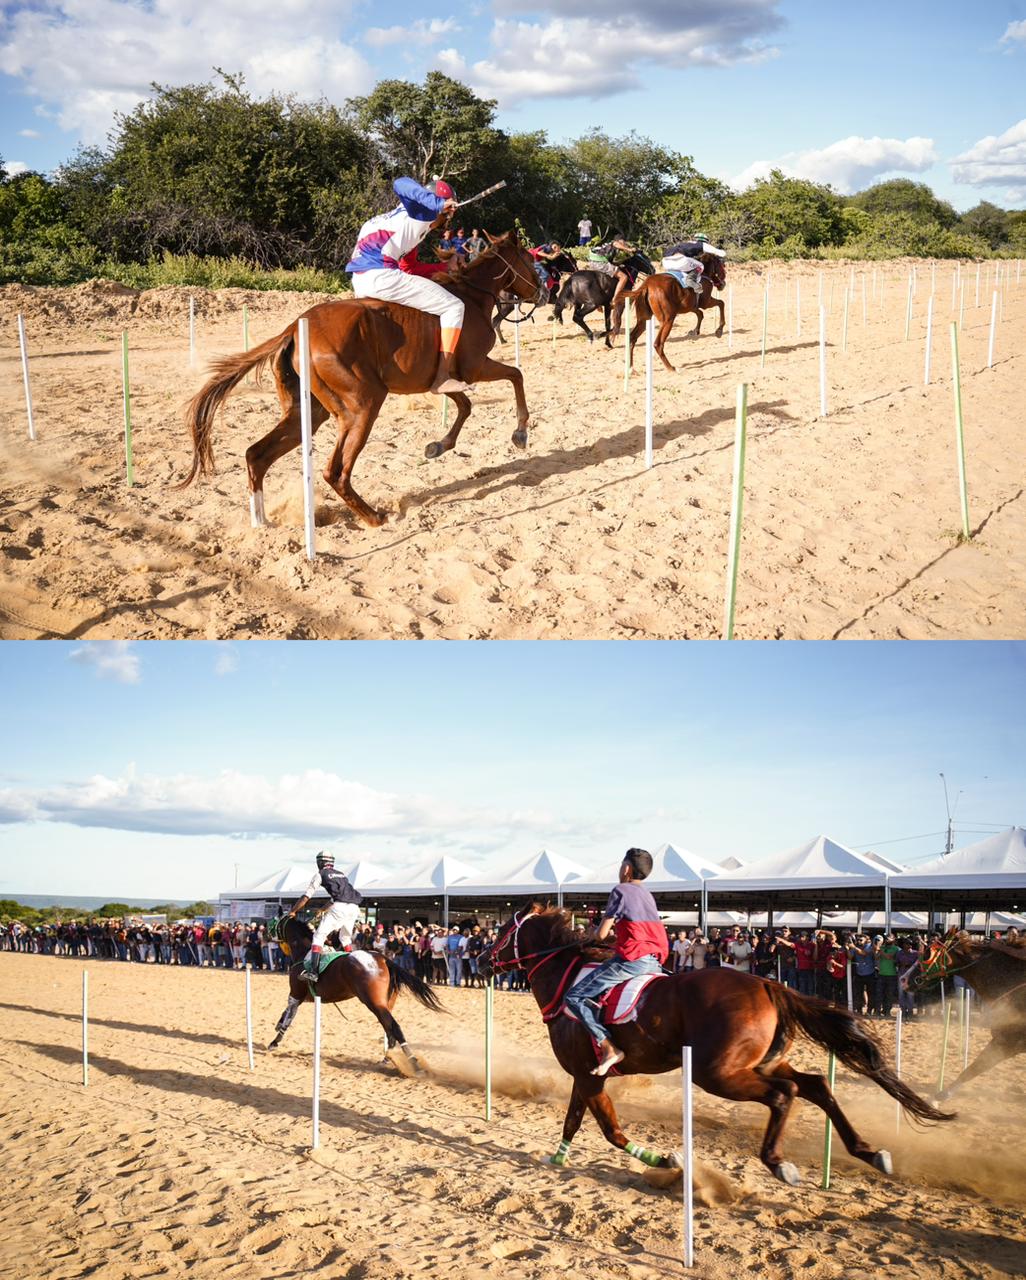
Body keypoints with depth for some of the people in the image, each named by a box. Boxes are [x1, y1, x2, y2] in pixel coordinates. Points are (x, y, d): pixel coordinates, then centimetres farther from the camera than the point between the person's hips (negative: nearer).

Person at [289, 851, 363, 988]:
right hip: (354, 908, 6)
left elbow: (306, 897, 14)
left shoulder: (320, 874, 13)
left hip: (339, 908, -6)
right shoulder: (341, 874, 31)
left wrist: (293, 911, 25)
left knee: (319, 935, -5)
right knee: (345, 938, 28)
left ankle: (313, 971, -19)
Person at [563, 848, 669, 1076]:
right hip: (656, 961, 8)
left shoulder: (621, 891, -3)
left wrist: (597, 932, 16)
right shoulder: (648, 895, 21)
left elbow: (601, 934, -5)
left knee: (575, 997, -7)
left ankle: (608, 1048, -20)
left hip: (632, 959, -8)